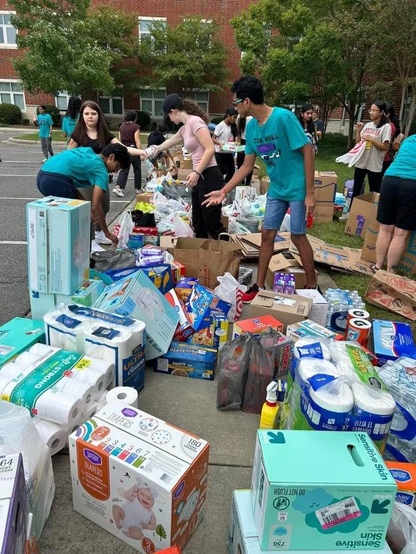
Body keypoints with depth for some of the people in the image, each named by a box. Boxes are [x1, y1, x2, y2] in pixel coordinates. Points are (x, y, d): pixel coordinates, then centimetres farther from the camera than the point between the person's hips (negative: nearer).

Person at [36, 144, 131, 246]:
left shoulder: (88, 151, 23)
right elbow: (96, 207, -6)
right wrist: (108, 234, 4)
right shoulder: (100, 170, 0)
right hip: (56, 180, -9)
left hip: (42, 176, 9)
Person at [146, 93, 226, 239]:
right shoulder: (184, 129, 17)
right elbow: (169, 142, 34)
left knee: (213, 226, -5)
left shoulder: (195, 121, -11)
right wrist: (155, 150, 43)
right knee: (198, 225, 13)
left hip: (209, 178, -10)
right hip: (200, 178, 10)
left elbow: (210, 149, -20)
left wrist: (196, 172, -23)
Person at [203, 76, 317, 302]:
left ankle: (312, 287, 19)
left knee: (298, 236, 0)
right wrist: (224, 191, 5)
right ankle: (259, 285, 19)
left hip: (297, 188, -7)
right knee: (267, 234, 7)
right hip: (276, 188, 7)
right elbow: (247, 166, 7)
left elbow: (307, 151, -19)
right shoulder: (251, 127, 0)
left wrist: (310, 192, -20)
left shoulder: (283, 117, -22)